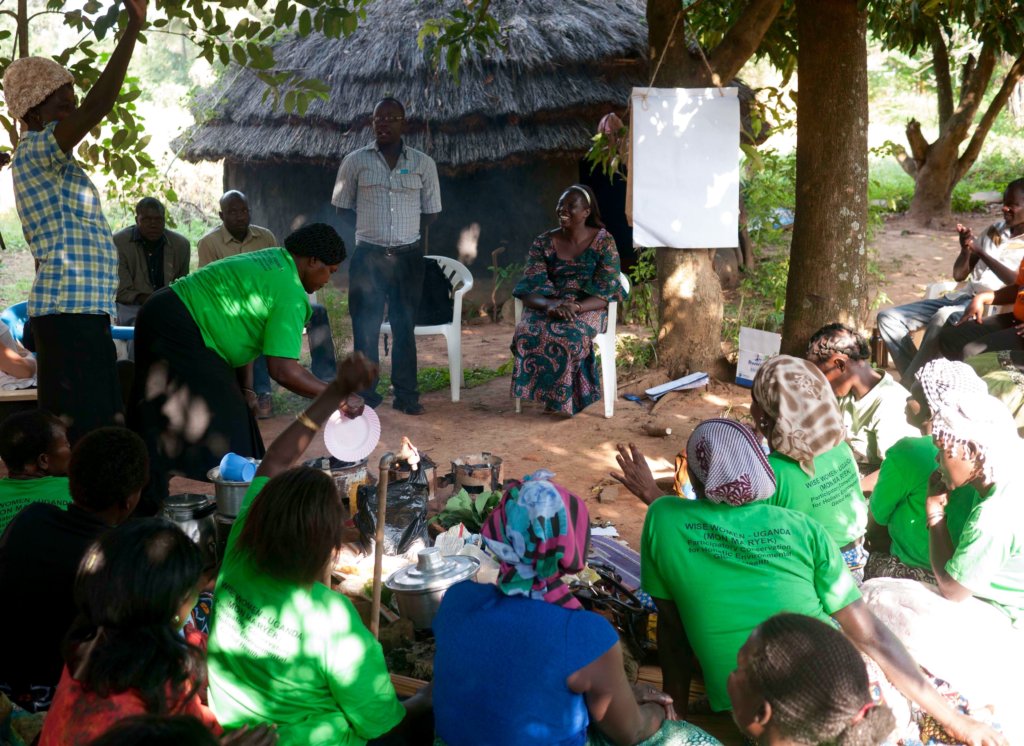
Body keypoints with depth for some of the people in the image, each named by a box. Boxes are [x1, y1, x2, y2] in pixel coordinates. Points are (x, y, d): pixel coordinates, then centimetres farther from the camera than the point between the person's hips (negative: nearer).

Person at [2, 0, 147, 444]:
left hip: (81, 310, 10)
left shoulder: (52, 165, 21)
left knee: (97, 426, 12)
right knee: (81, 430, -11)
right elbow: (97, 108, -24)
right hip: (69, 311, -10)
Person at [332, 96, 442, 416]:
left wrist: (412, 239, 1)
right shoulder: (355, 161, 3)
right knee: (365, 327, 0)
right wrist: (369, 230, 1)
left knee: (405, 327, 6)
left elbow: (430, 212, 11)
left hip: (408, 257, 1)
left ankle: (406, 394, 13)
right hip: (368, 255, -1)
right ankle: (365, 394, 8)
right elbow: (342, 208, 8)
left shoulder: (423, 164, 6)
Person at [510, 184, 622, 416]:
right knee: (526, 333, -33)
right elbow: (529, 291, -2)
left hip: (587, 310, -2)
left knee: (571, 335, -38)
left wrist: (575, 307, -25)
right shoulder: (543, 243, 6)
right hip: (546, 308, 2)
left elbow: (605, 294, -7)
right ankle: (551, 395, -16)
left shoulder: (604, 242, 0)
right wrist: (549, 304, -25)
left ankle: (560, 397, -15)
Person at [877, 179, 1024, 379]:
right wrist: (966, 249, -4)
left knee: (942, 319, -40)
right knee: (888, 317, -8)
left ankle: (908, 385, -29)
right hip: (962, 296, 8)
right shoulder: (994, 230, 20)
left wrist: (981, 252, -17)